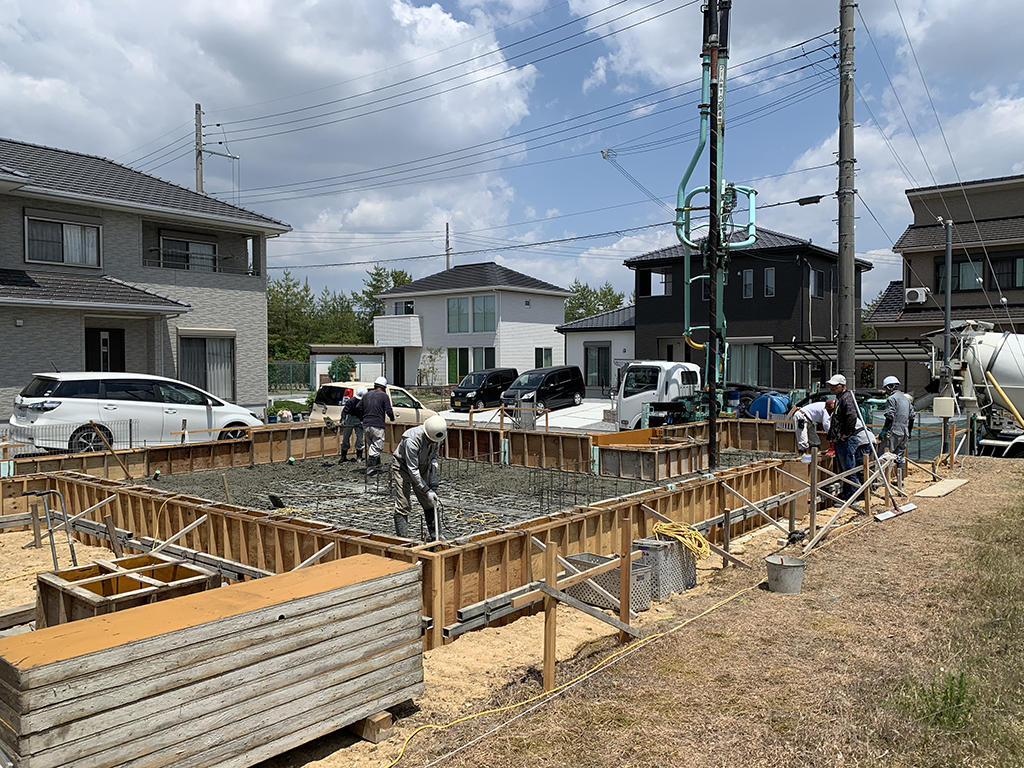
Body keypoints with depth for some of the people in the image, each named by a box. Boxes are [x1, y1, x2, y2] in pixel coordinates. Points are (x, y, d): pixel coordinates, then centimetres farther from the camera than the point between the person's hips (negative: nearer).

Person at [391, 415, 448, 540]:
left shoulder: (437, 436, -17)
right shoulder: (412, 440, -37)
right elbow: (412, 470, -32)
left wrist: (434, 462, -15)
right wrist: (427, 491, -30)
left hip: (422, 467, 6)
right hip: (402, 467, -6)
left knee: (430, 503, 5)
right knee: (403, 506, -11)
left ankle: (433, 538, 14)